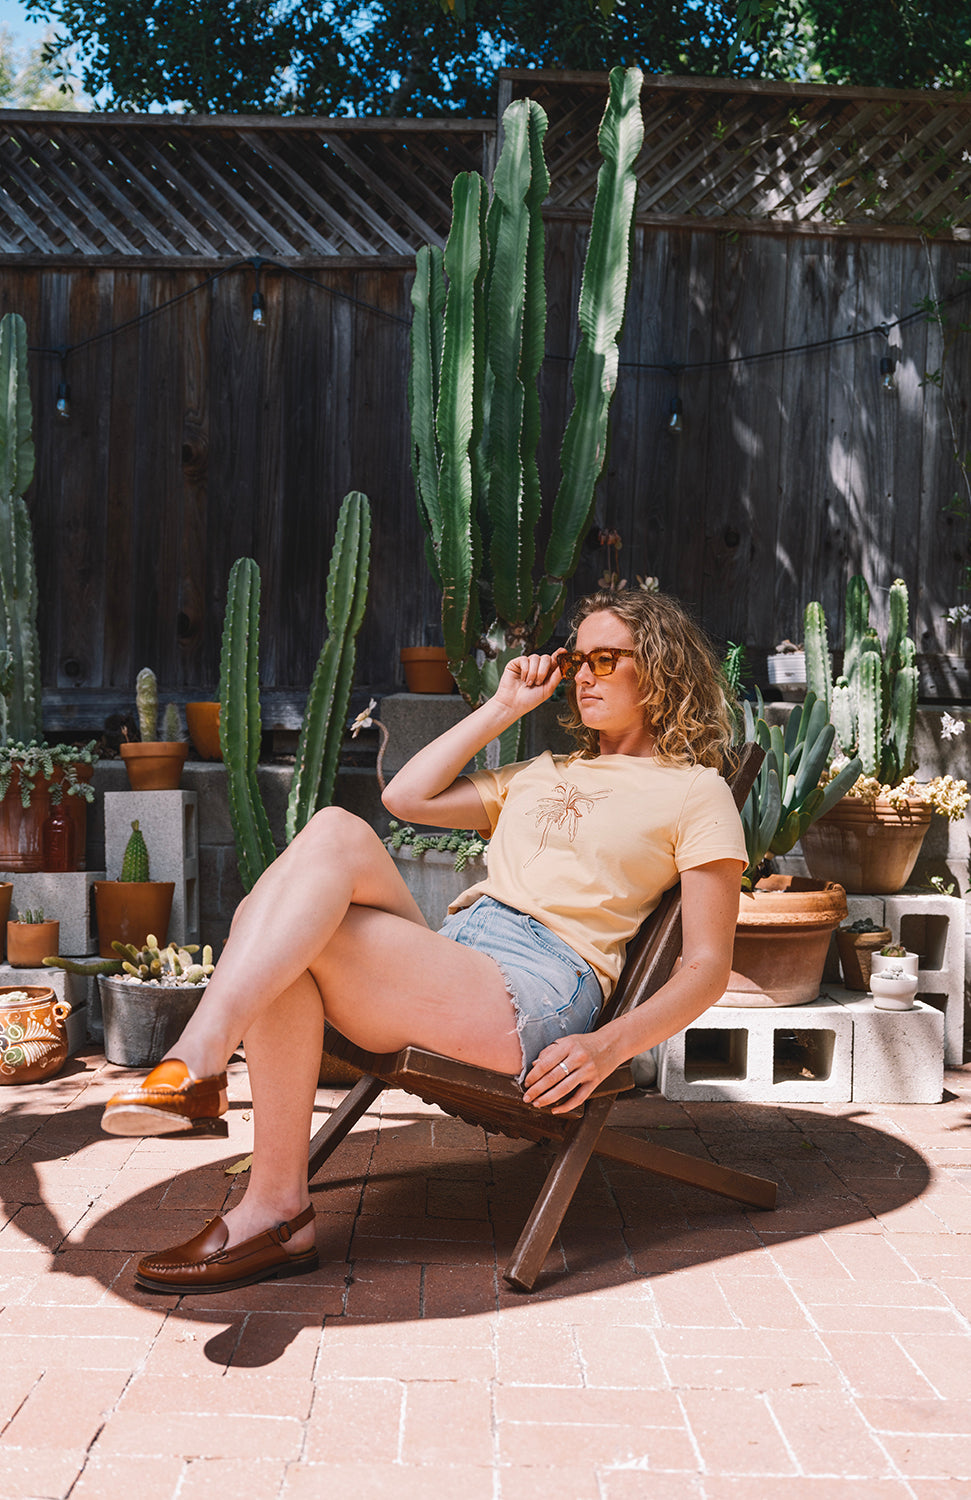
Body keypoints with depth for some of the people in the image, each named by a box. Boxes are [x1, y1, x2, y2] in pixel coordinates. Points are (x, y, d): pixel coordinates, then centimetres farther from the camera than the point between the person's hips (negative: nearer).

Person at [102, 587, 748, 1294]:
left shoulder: (696, 791, 11)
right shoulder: (546, 773, 32)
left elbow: (708, 967, 2)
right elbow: (407, 796, 26)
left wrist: (608, 1047, -14)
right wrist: (503, 708, 24)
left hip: (540, 993, -6)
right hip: (444, 960, 6)